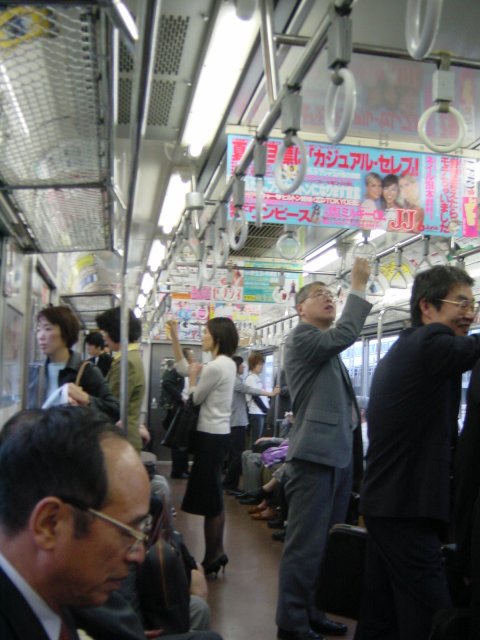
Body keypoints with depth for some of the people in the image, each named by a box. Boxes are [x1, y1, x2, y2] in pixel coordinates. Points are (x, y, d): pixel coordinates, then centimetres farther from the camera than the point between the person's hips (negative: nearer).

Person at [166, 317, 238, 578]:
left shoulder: (215, 367, -19)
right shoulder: (226, 363, 12)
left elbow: (194, 399, -9)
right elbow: (182, 368, 20)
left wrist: (194, 376, 6)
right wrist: (174, 337, 16)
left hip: (210, 436, -10)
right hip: (218, 434, 10)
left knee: (208, 498, -2)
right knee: (213, 496, 16)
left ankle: (211, 558, 6)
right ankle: (217, 552, 25)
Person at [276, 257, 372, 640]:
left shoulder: (328, 349, 20)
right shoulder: (301, 338, -7)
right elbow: (344, 335, -25)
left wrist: (355, 414, 12)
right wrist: (359, 286, -19)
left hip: (339, 454, 10)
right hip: (315, 454, -10)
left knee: (327, 543, 16)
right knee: (306, 544, -5)